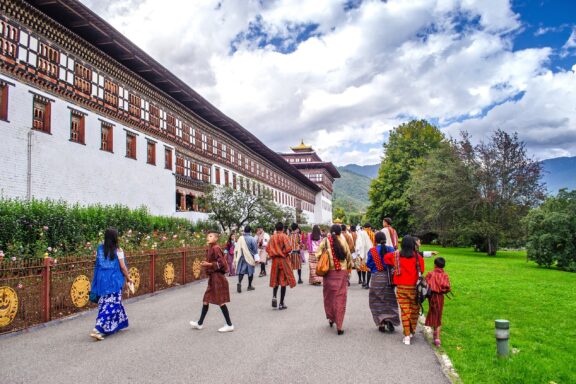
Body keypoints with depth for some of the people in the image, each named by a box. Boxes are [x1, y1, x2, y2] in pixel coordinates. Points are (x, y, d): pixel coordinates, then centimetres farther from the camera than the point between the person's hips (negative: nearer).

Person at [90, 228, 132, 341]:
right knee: (111, 304, 0)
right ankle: (97, 329, -10)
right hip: (113, 281, -6)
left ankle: (113, 326, 31)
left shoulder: (100, 248, 2)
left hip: (102, 279, 6)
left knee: (104, 303, 17)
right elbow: (122, 267, -7)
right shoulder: (118, 250, -11)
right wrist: (128, 278, 6)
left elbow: (97, 264, 6)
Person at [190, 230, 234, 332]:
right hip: (213, 277, 10)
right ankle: (200, 323, 26)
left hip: (217, 277, -10)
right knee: (206, 300, 15)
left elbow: (221, 263, -22)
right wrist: (206, 264, 6)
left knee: (220, 301, -3)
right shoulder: (211, 248, 11)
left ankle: (229, 325, 5)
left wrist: (208, 264, -20)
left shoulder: (215, 248, -17)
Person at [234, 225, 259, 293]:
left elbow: (237, 249, 5)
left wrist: (235, 259, 14)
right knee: (250, 271, 10)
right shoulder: (252, 239, -11)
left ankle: (239, 282, -17)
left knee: (241, 270, 5)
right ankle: (249, 286, 17)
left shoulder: (240, 238, -1)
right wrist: (257, 258, -1)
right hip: (250, 257, -2)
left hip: (241, 257, 2)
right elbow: (255, 249, -7)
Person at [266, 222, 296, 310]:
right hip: (283, 260, -3)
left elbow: (267, 249, 1)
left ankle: (274, 296, -5)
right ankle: (281, 303, 4)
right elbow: (289, 248, -19)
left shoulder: (272, 237, 2)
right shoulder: (284, 236, -9)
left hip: (275, 260, 4)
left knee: (275, 280, 18)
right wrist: (284, 253, 0)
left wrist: (273, 254, 12)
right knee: (283, 280, 3)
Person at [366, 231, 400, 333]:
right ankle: (390, 320, 1)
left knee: (377, 301, 9)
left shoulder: (372, 251, -8)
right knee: (389, 300, 15)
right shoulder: (390, 249, -3)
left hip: (377, 278, -2)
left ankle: (381, 324, 8)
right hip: (388, 277, 2)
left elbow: (369, 264, -3)